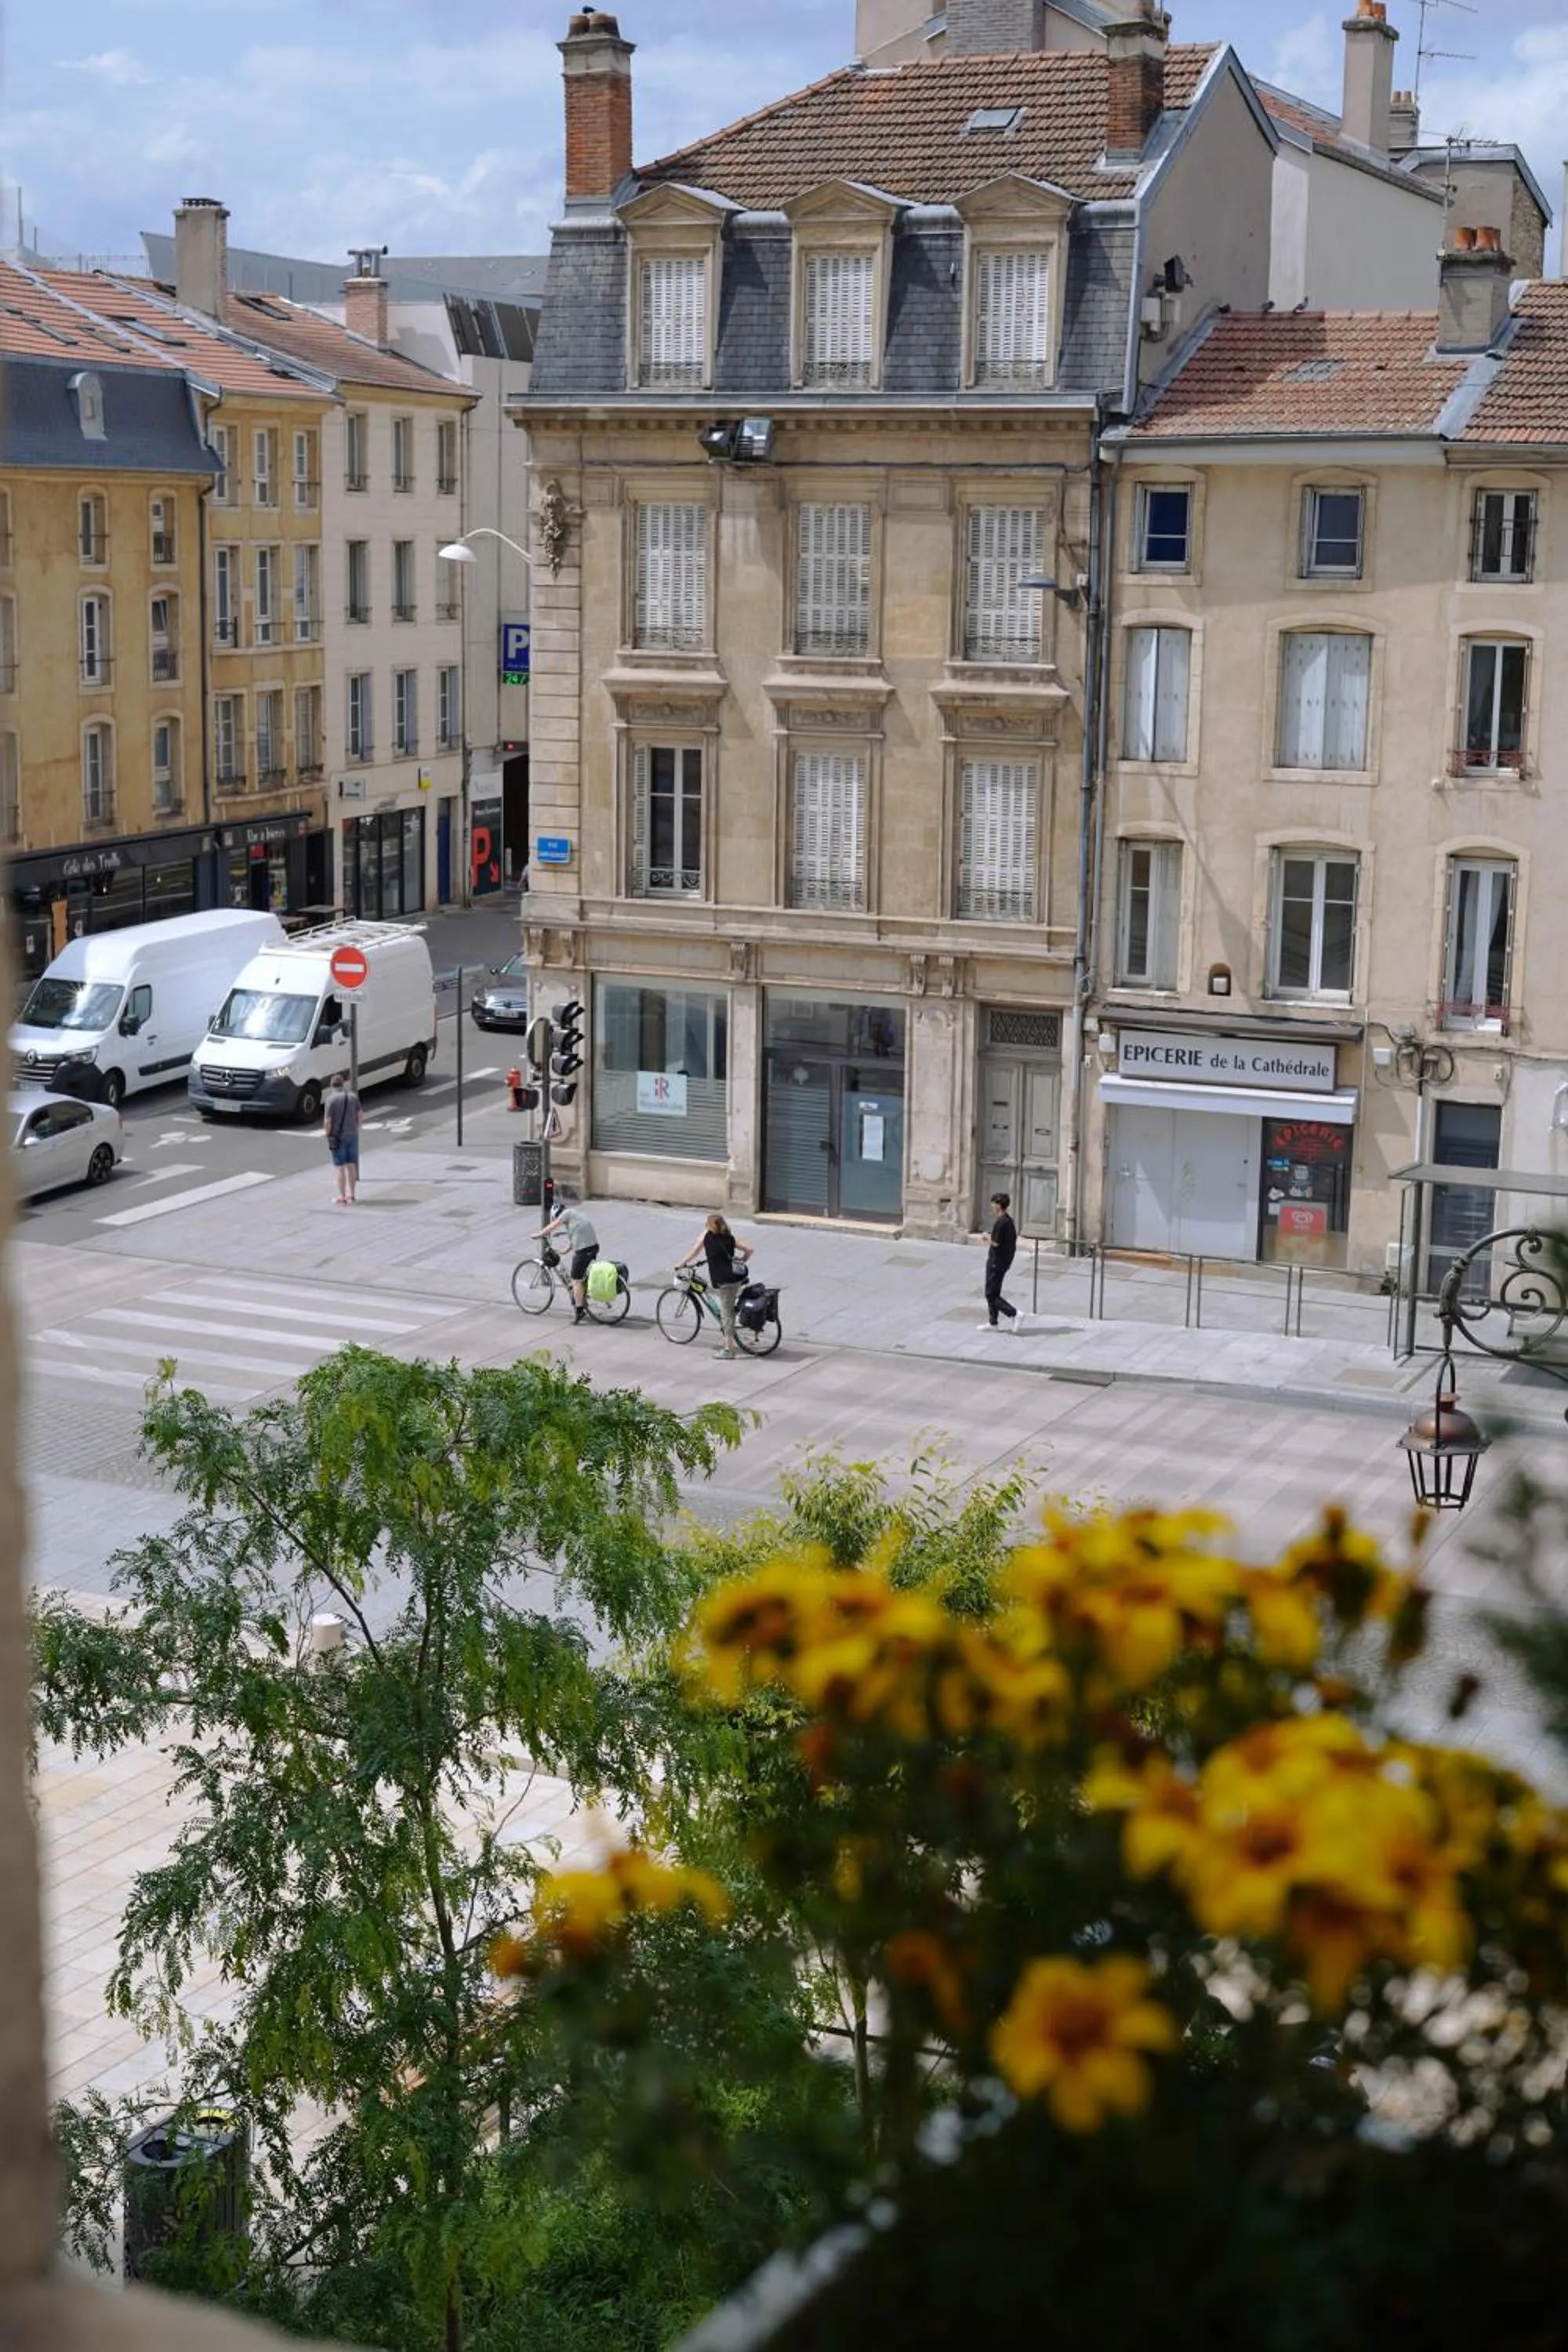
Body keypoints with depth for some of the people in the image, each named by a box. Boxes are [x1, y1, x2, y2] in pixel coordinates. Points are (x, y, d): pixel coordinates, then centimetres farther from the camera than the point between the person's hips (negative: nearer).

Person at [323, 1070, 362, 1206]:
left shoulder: (331, 1099, -15)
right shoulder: (353, 1096, 0)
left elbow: (328, 1121, -17)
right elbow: (358, 1116, 7)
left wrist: (327, 1134, -3)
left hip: (338, 1137, -5)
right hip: (352, 1135, 5)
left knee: (341, 1168, 1)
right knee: (351, 1166, 13)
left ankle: (342, 1198, 4)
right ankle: (351, 1196, 20)